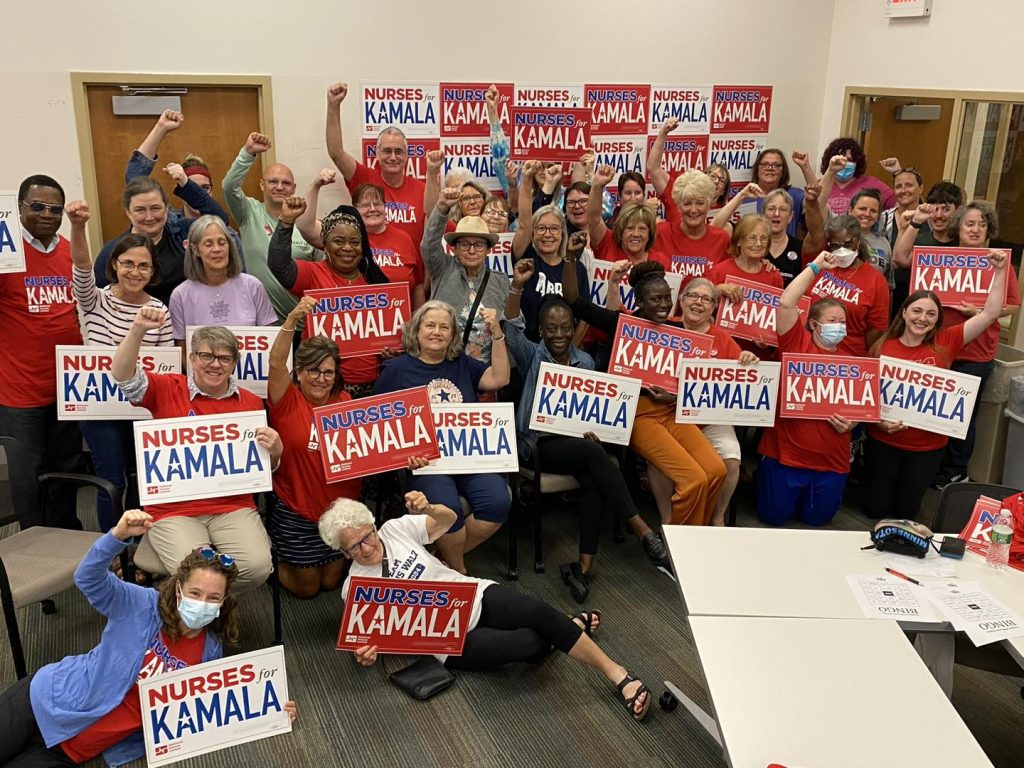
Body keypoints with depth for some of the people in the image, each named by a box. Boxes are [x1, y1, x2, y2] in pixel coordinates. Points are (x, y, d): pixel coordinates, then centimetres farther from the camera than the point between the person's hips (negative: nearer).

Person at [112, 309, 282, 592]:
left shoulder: (251, 403, 9)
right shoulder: (167, 389, 4)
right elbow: (122, 377, -12)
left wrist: (274, 452, -7)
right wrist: (137, 330, -24)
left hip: (233, 507, 2)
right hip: (173, 510, -2)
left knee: (258, 565, -23)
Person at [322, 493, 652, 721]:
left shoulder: (395, 529, -1)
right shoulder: (354, 588, -4)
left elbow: (449, 519, -1)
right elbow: (368, 633, 2)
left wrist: (427, 508, -24)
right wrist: (367, 653, -23)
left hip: (477, 597, 2)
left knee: (539, 612, -26)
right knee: (529, 645, -27)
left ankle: (618, 675, -11)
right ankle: (568, 628, 7)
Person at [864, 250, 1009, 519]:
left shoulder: (945, 343, -6)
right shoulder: (882, 347, -10)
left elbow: (990, 314, -9)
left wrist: (1000, 271, -14)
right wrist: (877, 419, -20)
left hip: (928, 446, 1)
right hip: (883, 441, -1)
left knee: (905, 512, 14)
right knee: (875, 508, 10)